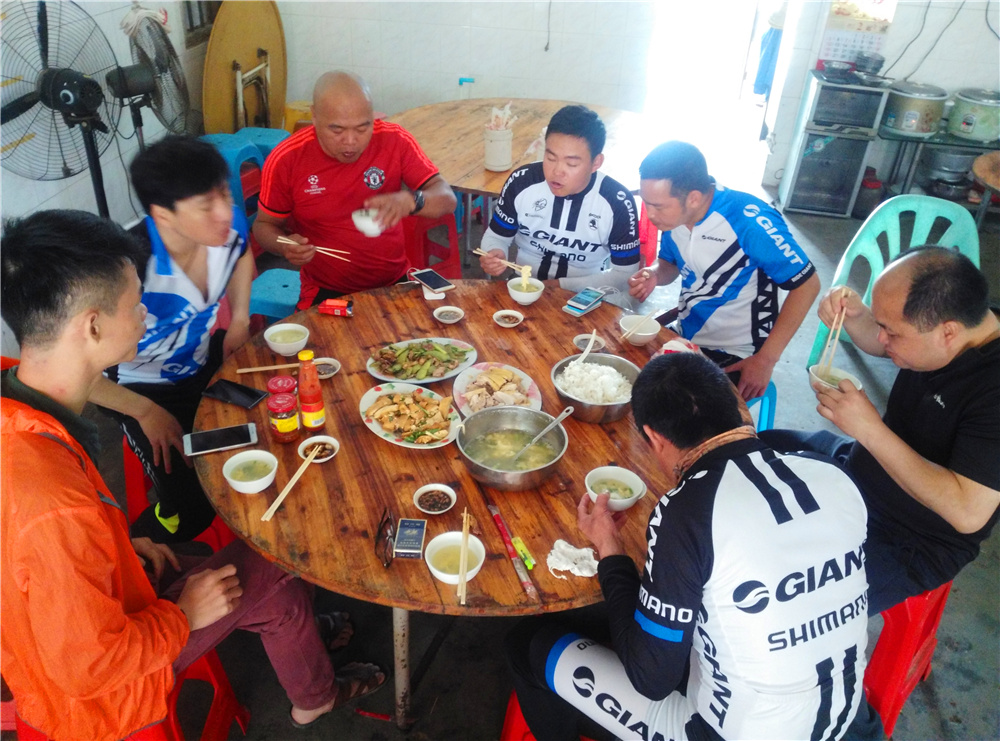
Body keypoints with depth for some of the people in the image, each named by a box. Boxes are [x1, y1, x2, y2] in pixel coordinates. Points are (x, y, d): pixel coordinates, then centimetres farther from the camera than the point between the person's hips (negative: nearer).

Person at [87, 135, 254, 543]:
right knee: (192, 510, -14)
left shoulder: (229, 224, -20)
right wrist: (146, 412, -21)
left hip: (207, 359, 6)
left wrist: (240, 321, -2)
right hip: (148, 388, -6)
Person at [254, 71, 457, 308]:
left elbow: (447, 199, -9)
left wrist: (410, 201, -32)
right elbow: (265, 225, 3)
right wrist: (285, 246, -21)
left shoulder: (395, 141, -9)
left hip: (394, 284, 1)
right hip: (325, 294, -1)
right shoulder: (285, 160, -10)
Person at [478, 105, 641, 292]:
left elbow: (625, 275, -9)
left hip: (582, 296, 0)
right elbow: (496, 237, 4)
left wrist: (561, 285, -16)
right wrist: (494, 256, -19)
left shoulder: (618, 202, -14)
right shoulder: (521, 182, -10)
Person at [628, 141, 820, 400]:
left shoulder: (749, 220, -26)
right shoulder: (673, 213, -8)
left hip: (735, 358, -6)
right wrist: (654, 275, -13)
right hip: (683, 340, 6)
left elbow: (806, 285, -17)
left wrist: (765, 360, -18)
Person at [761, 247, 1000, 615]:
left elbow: (968, 512, -34)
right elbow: (876, 343, 12)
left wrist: (870, 428, -33)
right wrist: (853, 316, -12)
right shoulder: (934, 315, -11)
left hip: (907, 545, -8)